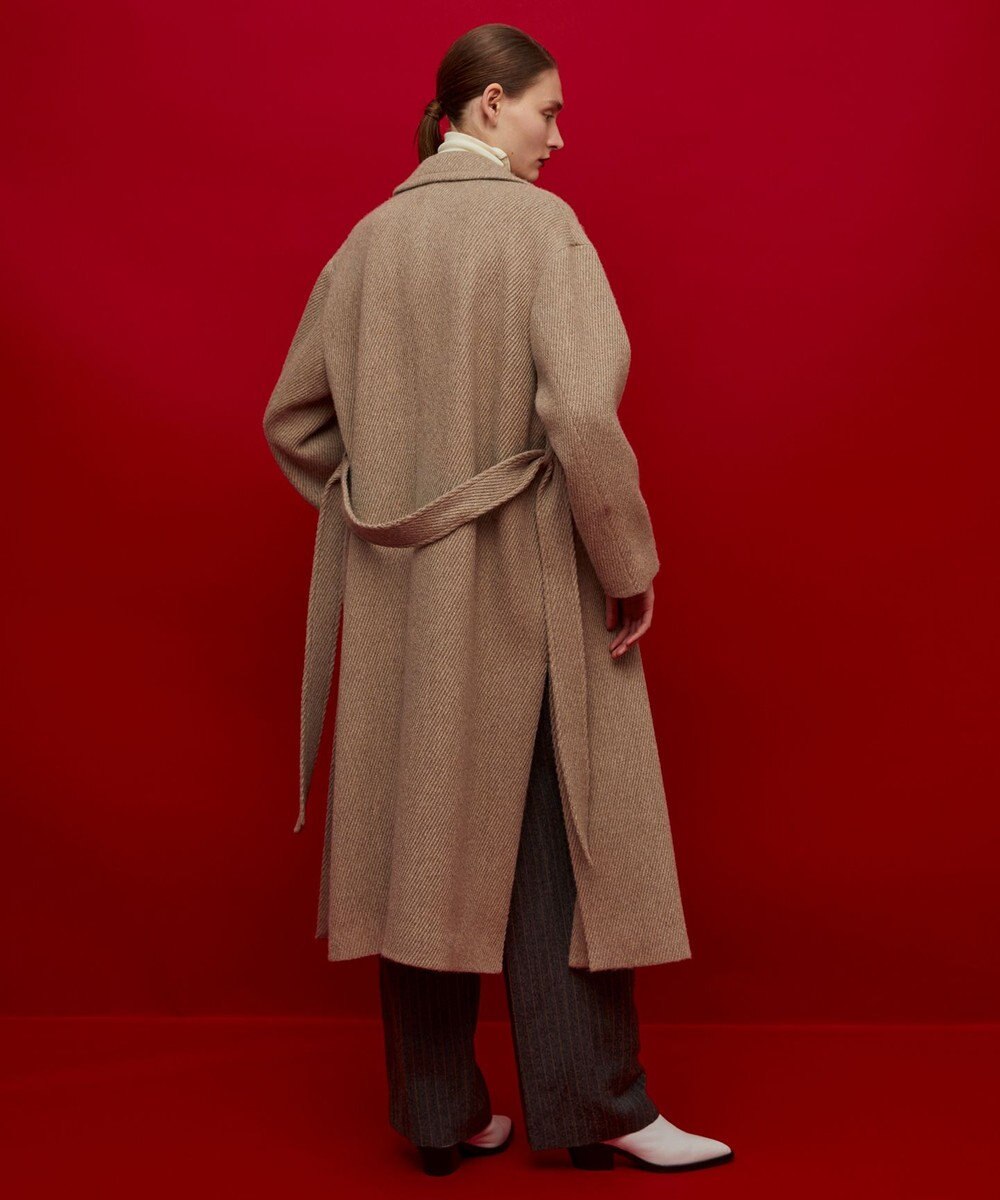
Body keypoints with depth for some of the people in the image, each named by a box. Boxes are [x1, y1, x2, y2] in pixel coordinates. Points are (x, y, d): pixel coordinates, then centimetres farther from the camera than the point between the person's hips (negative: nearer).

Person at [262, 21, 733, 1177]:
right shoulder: (537, 224, -10)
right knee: (554, 841, 7)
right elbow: (581, 412, -22)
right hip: (522, 585, -5)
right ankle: (591, 1104, 18)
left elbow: (294, 419, 12)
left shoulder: (370, 237, 7)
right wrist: (627, 566, -12)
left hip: (398, 596, 5)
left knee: (421, 836, 12)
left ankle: (439, 1112, 23)